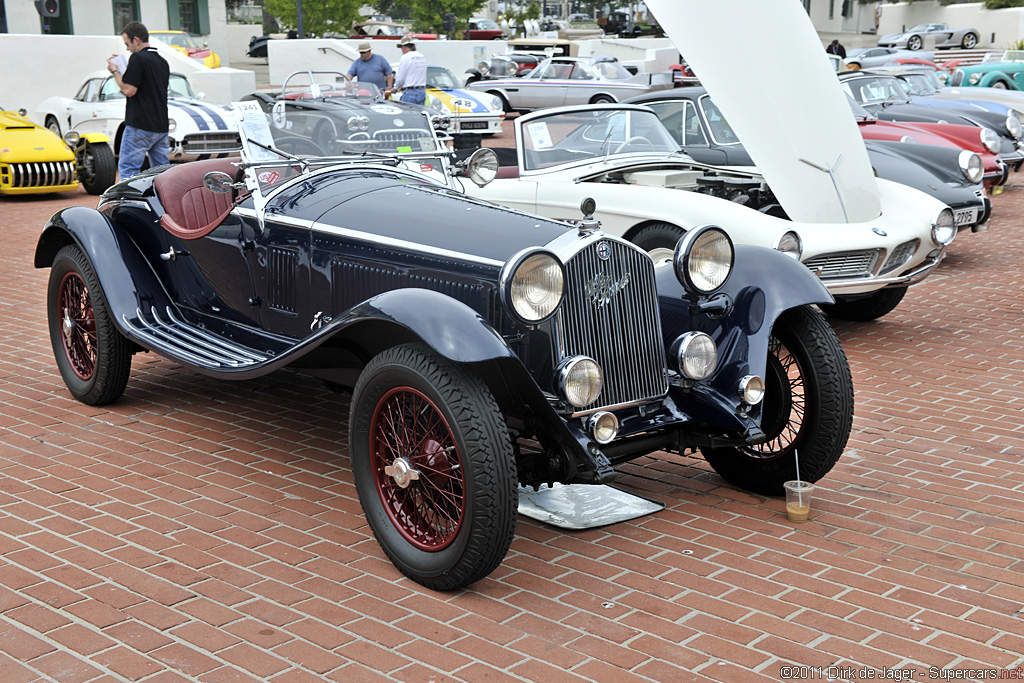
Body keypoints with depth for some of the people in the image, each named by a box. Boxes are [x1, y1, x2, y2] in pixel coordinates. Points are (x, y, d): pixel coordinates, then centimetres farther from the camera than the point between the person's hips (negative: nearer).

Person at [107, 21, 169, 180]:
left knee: (128, 169, -4)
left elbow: (129, 90, -15)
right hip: (161, 126, 8)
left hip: (140, 126, -8)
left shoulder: (138, 58, -10)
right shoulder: (163, 62, 14)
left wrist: (115, 71, -1)